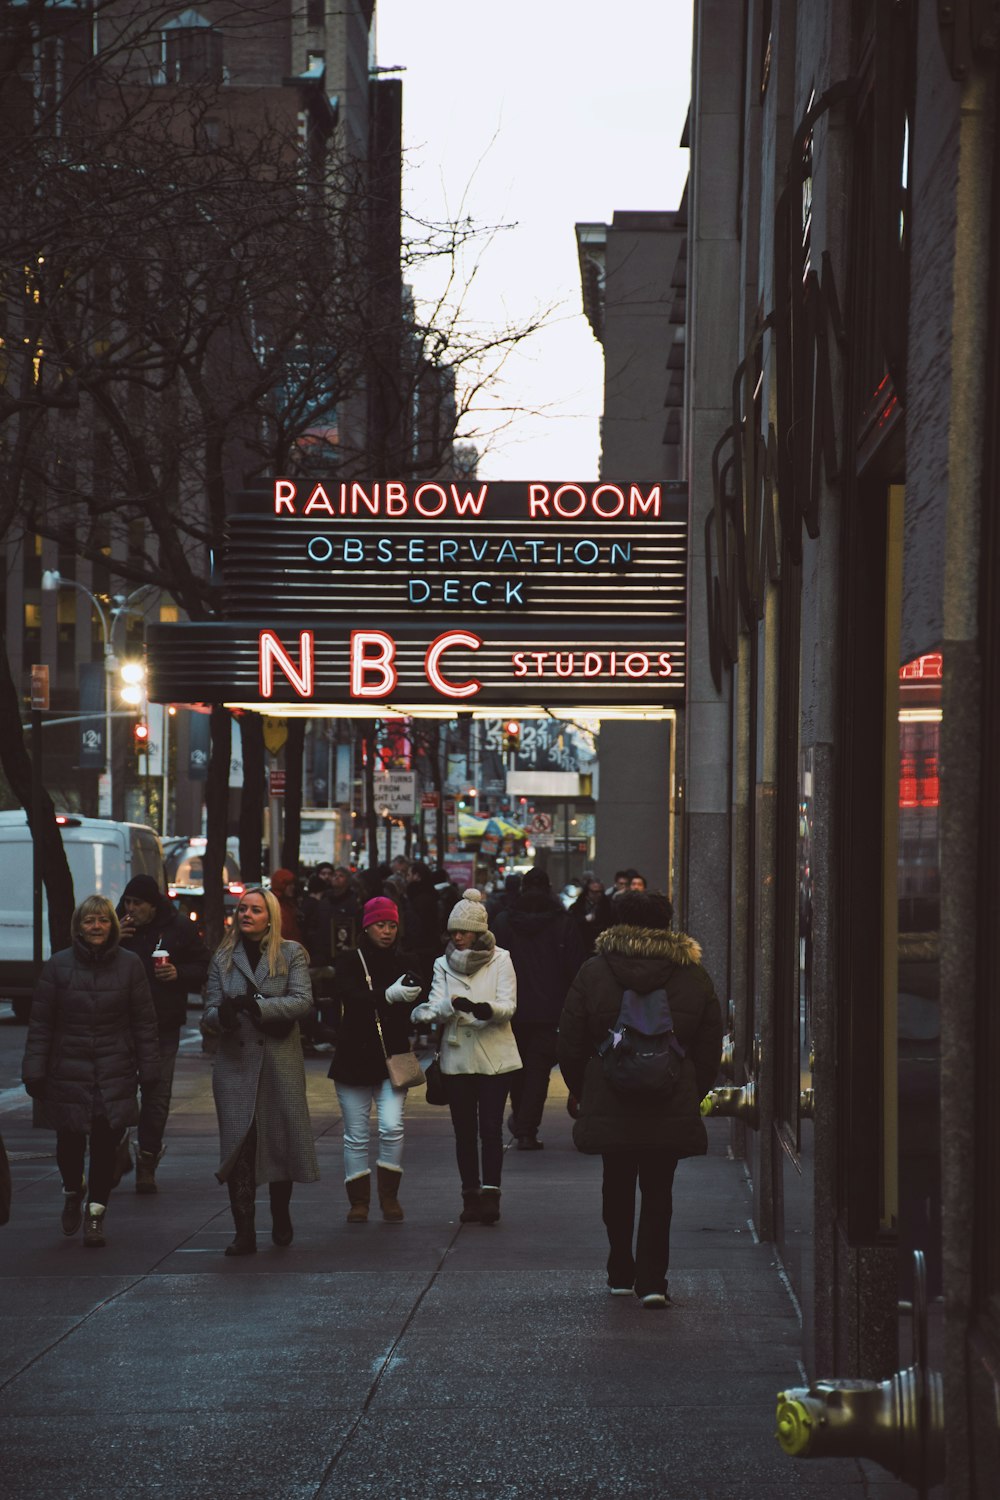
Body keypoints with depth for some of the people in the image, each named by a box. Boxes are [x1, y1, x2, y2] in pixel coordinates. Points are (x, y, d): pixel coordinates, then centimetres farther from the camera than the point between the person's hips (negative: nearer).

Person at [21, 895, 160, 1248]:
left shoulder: (130, 965, 3)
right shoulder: (58, 965, 1)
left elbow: (145, 1022, 5)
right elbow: (40, 1023, 2)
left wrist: (148, 1070, 2)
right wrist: (34, 1071, -3)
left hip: (115, 1073, 0)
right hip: (68, 1071, 0)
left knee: (105, 1146, -1)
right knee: (69, 1142, 4)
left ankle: (95, 1215, 10)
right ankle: (72, 1190, 35)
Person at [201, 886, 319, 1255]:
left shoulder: (292, 954, 4)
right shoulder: (223, 958, 11)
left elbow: (302, 1001, -9)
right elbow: (209, 1013, 7)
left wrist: (257, 1006, -21)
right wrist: (222, 1015, -18)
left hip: (281, 1062, -1)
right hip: (235, 1062, 1)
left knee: (282, 1142, 5)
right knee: (239, 1146, -7)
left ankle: (281, 1219, 28)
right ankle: (244, 1232, -6)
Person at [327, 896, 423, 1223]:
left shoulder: (403, 964, 7)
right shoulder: (349, 962, -2)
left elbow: (413, 1011, 0)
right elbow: (350, 996, -21)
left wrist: (411, 998, -25)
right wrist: (388, 996, -37)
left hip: (392, 1060, 1)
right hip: (353, 1060, -1)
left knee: (392, 1128, -12)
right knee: (356, 1135, 3)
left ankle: (389, 1196, 3)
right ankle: (358, 1201, 14)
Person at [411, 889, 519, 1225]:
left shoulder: (500, 960, 1)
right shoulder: (444, 964, 8)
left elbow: (509, 1006, -7)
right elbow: (438, 1005, -3)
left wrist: (487, 1009, -29)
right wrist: (454, 1005, -26)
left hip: (494, 1056, -3)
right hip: (457, 1056, 3)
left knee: (490, 1128, -10)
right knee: (464, 1130, 5)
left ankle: (490, 1194, -13)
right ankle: (471, 1195, 12)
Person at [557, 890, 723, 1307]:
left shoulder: (592, 973, -2)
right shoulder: (693, 976, 1)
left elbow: (570, 1045, 1)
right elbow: (710, 1049, 4)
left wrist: (582, 1093, 14)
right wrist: (693, 1096, 15)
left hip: (608, 1104, 0)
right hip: (672, 1109, 0)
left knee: (617, 1185, 16)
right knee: (658, 1190, 5)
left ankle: (621, 1273, 24)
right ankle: (652, 1280, -6)